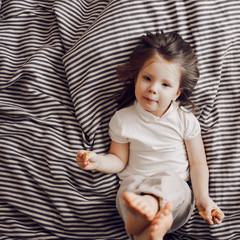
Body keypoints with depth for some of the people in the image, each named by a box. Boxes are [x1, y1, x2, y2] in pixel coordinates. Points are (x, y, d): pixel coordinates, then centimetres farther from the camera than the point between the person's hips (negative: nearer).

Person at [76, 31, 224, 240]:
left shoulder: (185, 120, 0)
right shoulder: (123, 119, 1)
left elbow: (198, 162, 3)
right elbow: (119, 160, 10)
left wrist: (203, 198, -9)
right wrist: (97, 161, -12)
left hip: (175, 187, -1)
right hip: (135, 184, 1)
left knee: (168, 182, -38)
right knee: (126, 196, -35)